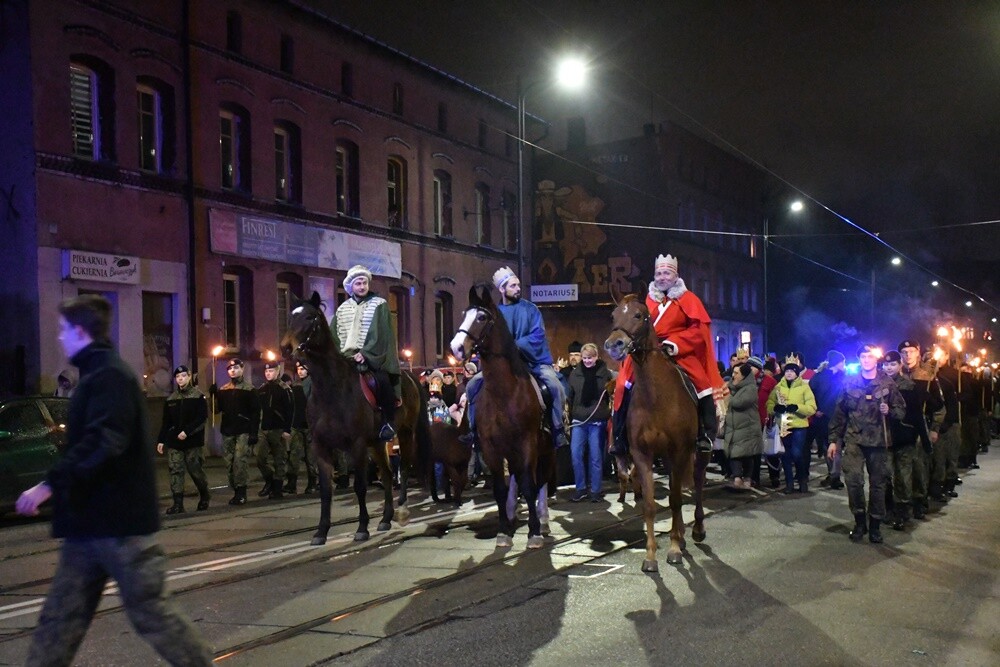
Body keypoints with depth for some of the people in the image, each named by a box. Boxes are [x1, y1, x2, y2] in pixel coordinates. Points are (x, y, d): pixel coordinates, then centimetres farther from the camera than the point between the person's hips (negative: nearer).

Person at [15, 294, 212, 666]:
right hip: (89, 524, 10)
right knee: (60, 619, 10)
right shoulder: (97, 376, 17)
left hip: (119, 524, -10)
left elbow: (102, 443, -28)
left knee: (151, 614, -1)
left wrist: (51, 483, -29)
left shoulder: (110, 377, -15)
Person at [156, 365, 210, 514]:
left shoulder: (198, 396, -2)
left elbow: (202, 418, -11)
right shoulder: (171, 399, 12)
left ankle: (204, 498, 23)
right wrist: (161, 440, 8)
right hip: (174, 442, 4)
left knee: (196, 471, 2)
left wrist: (187, 431, -19)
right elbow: (166, 422, 14)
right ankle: (178, 503, -1)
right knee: (175, 471, -2)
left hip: (193, 441, -4)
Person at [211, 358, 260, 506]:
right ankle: (235, 491, 13)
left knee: (241, 460, -13)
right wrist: (214, 395, -5)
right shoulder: (223, 390, 13)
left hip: (243, 432, -5)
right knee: (229, 462, 5)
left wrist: (254, 433, -11)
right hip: (227, 431, 5)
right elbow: (217, 409, 11)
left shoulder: (249, 389, 0)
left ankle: (241, 491, -9)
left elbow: (255, 412, -4)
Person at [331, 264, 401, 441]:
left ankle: (387, 422, -16)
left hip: (371, 357, -5)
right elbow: (333, 335, 14)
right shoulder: (343, 308, 15)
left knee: (382, 380, -32)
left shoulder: (379, 305, 2)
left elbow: (379, 334, -8)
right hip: (346, 357, 5)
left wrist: (365, 353, -18)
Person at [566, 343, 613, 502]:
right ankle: (581, 488, 13)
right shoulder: (575, 373, 4)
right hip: (578, 420, 2)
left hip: (597, 421, -2)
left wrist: (609, 414, -5)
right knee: (576, 454, 0)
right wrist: (569, 416, 3)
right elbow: (570, 396, 8)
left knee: (595, 457, 4)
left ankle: (595, 491, 13)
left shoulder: (605, 373, -2)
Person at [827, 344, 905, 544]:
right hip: (854, 438, 0)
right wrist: (834, 440, 6)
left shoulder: (887, 383, 3)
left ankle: (875, 525, 19)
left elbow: (901, 410, 9)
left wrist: (889, 411, -14)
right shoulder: (850, 383, 5)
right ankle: (859, 520, 4)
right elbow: (839, 413, 8)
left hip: (878, 439, 0)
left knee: (877, 482, 6)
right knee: (853, 478, -14)